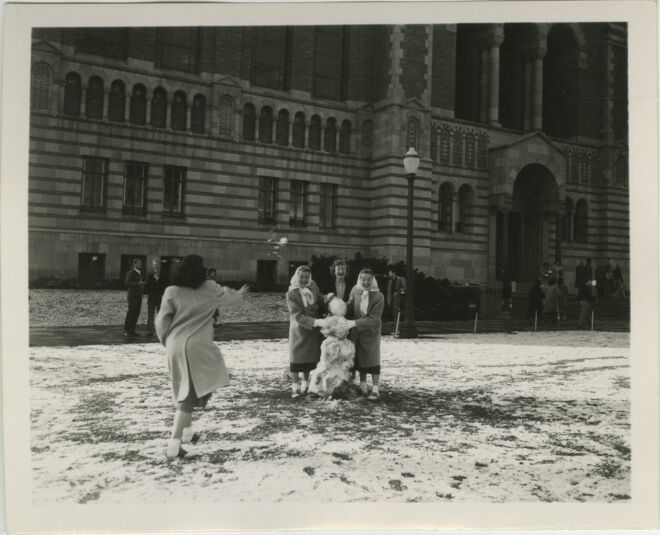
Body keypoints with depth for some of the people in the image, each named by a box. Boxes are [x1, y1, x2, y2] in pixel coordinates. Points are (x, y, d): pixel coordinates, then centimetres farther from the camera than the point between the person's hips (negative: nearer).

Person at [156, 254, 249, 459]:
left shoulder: (172, 292, -1)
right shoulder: (209, 289, -1)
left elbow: (162, 321, -1)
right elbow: (229, 297, 19)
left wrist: (166, 341, 16)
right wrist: (240, 294, 41)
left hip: (176, 346, 4)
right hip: (197, 346, -4)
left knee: (185, 390, 22)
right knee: (191, 394, 3)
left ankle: (187, 432, 35)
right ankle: (174, 445, -3)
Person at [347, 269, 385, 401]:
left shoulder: (378, 297, -19)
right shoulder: (355, 291, -6)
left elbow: (373, 319, -22)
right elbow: (349, 307, 5)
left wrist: (355, 323, -26)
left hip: (371, 332, -4)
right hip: (356, 331, 4)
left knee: (372, 359, -1)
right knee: (359, 358, 13)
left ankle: (375, 390, 4)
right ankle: (363, 386, 26)